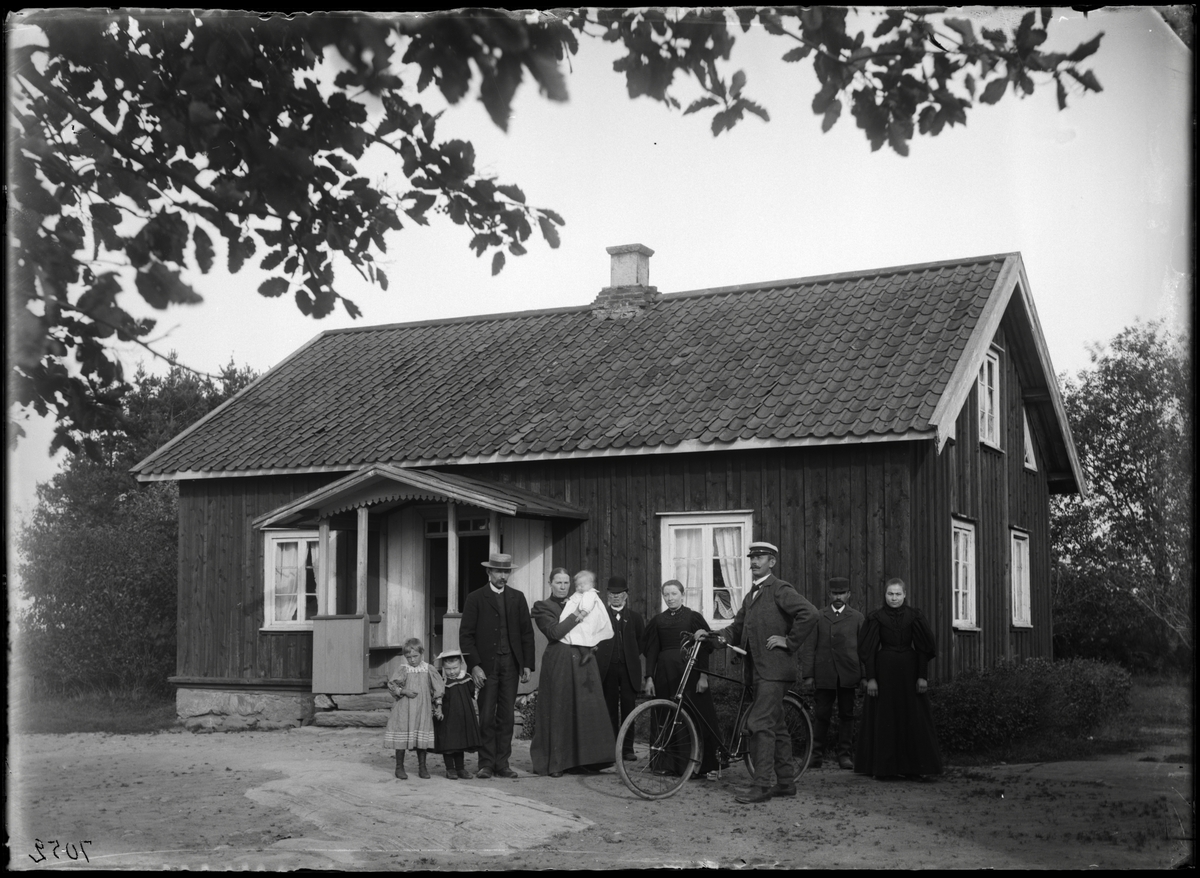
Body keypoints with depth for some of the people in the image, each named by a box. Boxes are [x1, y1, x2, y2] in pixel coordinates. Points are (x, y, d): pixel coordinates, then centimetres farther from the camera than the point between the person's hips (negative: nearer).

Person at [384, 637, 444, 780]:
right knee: (402, 737, 2)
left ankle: (422, 767, 17)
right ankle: (399, 767, 13)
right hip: (404, 710, -2)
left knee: (422, 739, 5)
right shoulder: (402, 670, -3)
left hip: (423, 709, 2)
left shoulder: (428, 670, 3)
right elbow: (391, 685, -5)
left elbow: (438, 689, 8)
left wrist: (438, 707, 6)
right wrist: (404, 691, -18)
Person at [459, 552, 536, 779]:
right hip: (486, 664, -3)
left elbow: (527, 632, 12)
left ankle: (502, 764, 9)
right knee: (487, 717, -2)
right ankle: (486, 764, 4)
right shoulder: (475, 598, 1)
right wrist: (474, 665, -11)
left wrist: (527, 664, 4)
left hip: (511, 664, 3)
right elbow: (466, 635, -2)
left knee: (506, 717, 4)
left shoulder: (517, 598, 12)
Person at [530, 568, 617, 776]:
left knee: (585, 710, 1)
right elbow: (554, 631, -12)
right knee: (558, 712, -1)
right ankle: (555, 763, 5)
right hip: (558, 663, -5)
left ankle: (582, 760, 6)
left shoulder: (577, 604, 19)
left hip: (582, 661, 5)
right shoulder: (543, 607, 4)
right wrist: (576, 616, -14)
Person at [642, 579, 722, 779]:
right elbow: (651, 650, 10)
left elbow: (703, 648, -2)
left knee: (693, 717, -6)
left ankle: (699, 766, -3)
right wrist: (649, 677, 2)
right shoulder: (658, 620, 10)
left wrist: (703, 675, -10)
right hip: (664, 672, 3)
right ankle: (668, 763, 9)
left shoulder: (693, 617, 1)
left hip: (689, 671, -3)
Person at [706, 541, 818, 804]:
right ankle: (786, 782, 19)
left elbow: (809, 614, -20)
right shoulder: (751, 596, 21)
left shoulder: (780, 589, -8)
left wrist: (789, 641, -15)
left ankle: (761, 785, -12)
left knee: (760, 724, -14)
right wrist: (719, 636, -3)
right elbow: (738, 628, 16)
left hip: (774, 669, -9)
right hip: (758, 670, 9)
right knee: (776, 726, 13)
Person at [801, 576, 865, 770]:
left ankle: (845, 754, 11)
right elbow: (808, 648, 5)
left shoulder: (857, 618, 10)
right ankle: (817, 754, 8)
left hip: (848, 675, 1)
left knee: (846, 714, 4)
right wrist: (807, 675, -3)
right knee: (822, 715, 1)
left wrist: (864, 676, 2)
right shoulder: (818, 617, 9)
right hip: (823, 675, 0)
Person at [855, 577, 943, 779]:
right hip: (884, 670, -1)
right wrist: (870, 678, -8)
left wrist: (922, 676, -5)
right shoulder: (876, 618, 1)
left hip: (909, 671, 1)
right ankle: (882, 767, 7)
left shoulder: (914, 616, 4)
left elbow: (923, 648, 2)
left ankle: (911, 766, 10)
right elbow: (868, 650, -1)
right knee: (883, 719, 0)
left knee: (912, 718, 2)